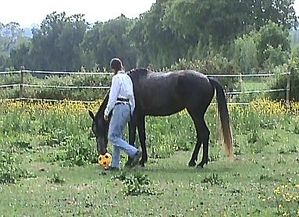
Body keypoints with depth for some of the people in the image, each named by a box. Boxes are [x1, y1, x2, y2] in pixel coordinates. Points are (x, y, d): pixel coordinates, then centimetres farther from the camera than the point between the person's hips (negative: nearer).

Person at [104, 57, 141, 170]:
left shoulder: (117, 78, -10)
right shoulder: (128, 78, 16)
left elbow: (113, 97, -14)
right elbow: (132, 97, 20)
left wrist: (107, 112, -9)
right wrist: (131, 112, 25)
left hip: (119, 107, -9)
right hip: (128, 106, 9)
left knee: (112, 137, -9)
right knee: (118, 136, 13)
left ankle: (134, 152, -21)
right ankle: (115, 164, 13)